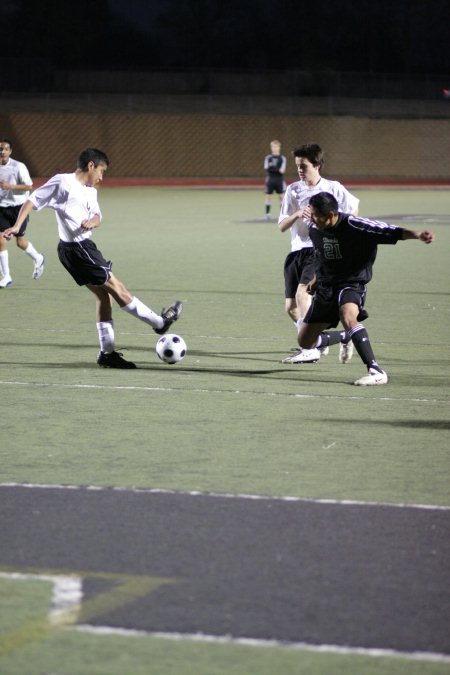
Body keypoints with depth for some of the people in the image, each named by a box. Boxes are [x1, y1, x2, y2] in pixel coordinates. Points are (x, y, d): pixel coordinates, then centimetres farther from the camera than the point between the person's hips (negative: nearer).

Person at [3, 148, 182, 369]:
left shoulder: (91, 192, 18)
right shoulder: (63, 182, -7)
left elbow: (96, 216, 10)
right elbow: (33, 201, -7)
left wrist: (92, 221, -15)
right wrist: (17, 226, -16)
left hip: (84, 247, 10)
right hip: (76, 248, -10)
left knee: (104, 294, 8)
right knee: (116, 287, -1)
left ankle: (107, 351, 11)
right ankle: (159, 322, 7)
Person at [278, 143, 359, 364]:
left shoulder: (333, 188, -1)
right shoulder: (293, 190, 8)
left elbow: (354, 208, 14)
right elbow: (282, 226, 3)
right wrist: (296, 215, -16)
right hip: (297, 250, 5)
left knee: (302, 293, -26)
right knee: (291, 307, 2)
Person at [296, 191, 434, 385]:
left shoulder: (352, 225, -19)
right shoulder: (314, 230, 0)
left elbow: (389, 232, -25)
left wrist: (416, 234, -40)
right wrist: (317, 278, 15)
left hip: (351, 283, -7)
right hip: (325, 289, 7)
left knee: (347, 317, -40)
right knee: (305, 342, 9)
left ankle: (376, 371, -39)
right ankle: (345, 338, 39)